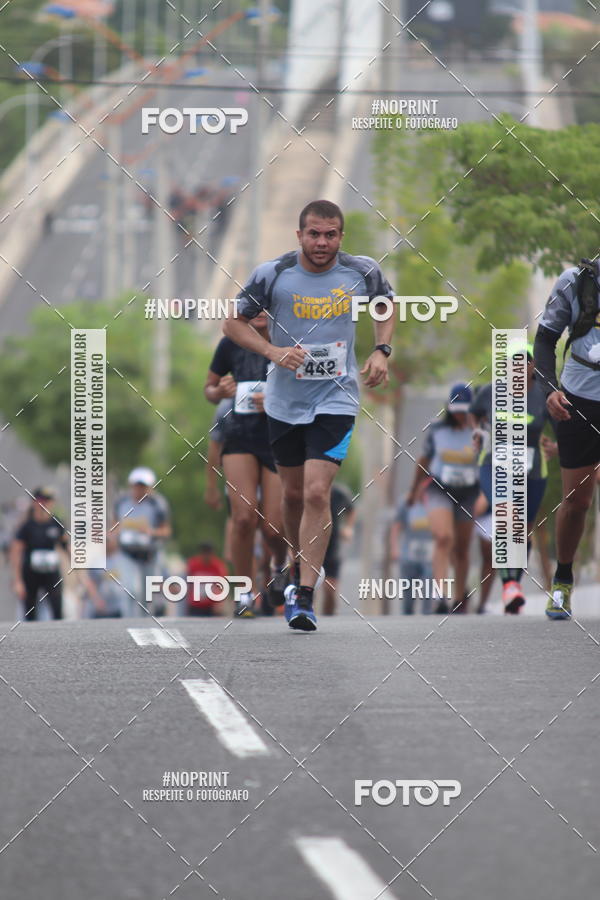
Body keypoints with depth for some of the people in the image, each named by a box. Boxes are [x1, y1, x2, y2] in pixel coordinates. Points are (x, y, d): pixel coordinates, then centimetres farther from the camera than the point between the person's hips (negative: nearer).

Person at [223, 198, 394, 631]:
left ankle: (304, 597, -13)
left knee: (317, 493, -15)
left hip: (336, 399, -2)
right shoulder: (272, 274, -9)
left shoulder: (362, 271, -6)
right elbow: (234, 322, 1)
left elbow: (386, 304, 16)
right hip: (285, 400, 2)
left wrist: (382, 351, 0)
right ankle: (302, 569, 41)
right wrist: (273, 351, -15)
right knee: (295, 493, 14)